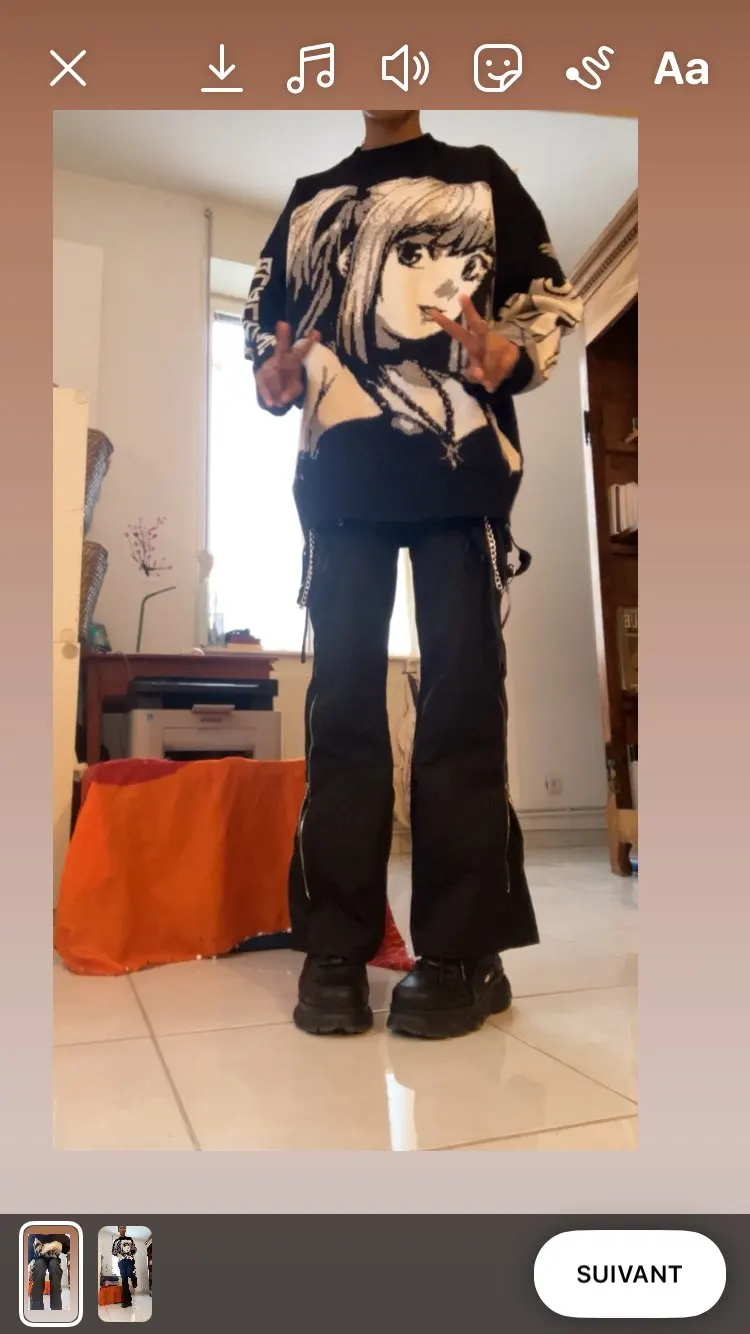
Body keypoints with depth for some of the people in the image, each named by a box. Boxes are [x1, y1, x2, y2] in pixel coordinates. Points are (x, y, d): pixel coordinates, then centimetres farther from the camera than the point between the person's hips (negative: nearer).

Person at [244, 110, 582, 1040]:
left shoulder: (482, 178, 20)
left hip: (461, 470, -2)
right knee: (342, 697, -5)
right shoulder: (308, 199, 27)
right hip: (343, 477, 2)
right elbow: (263, 311, 25)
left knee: (462, 693, -9)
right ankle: (336, 948, 0)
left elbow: (549, 293, 12)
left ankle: (463, 948, -4)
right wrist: (270, 380, 2)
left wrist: (508, 357, -11)